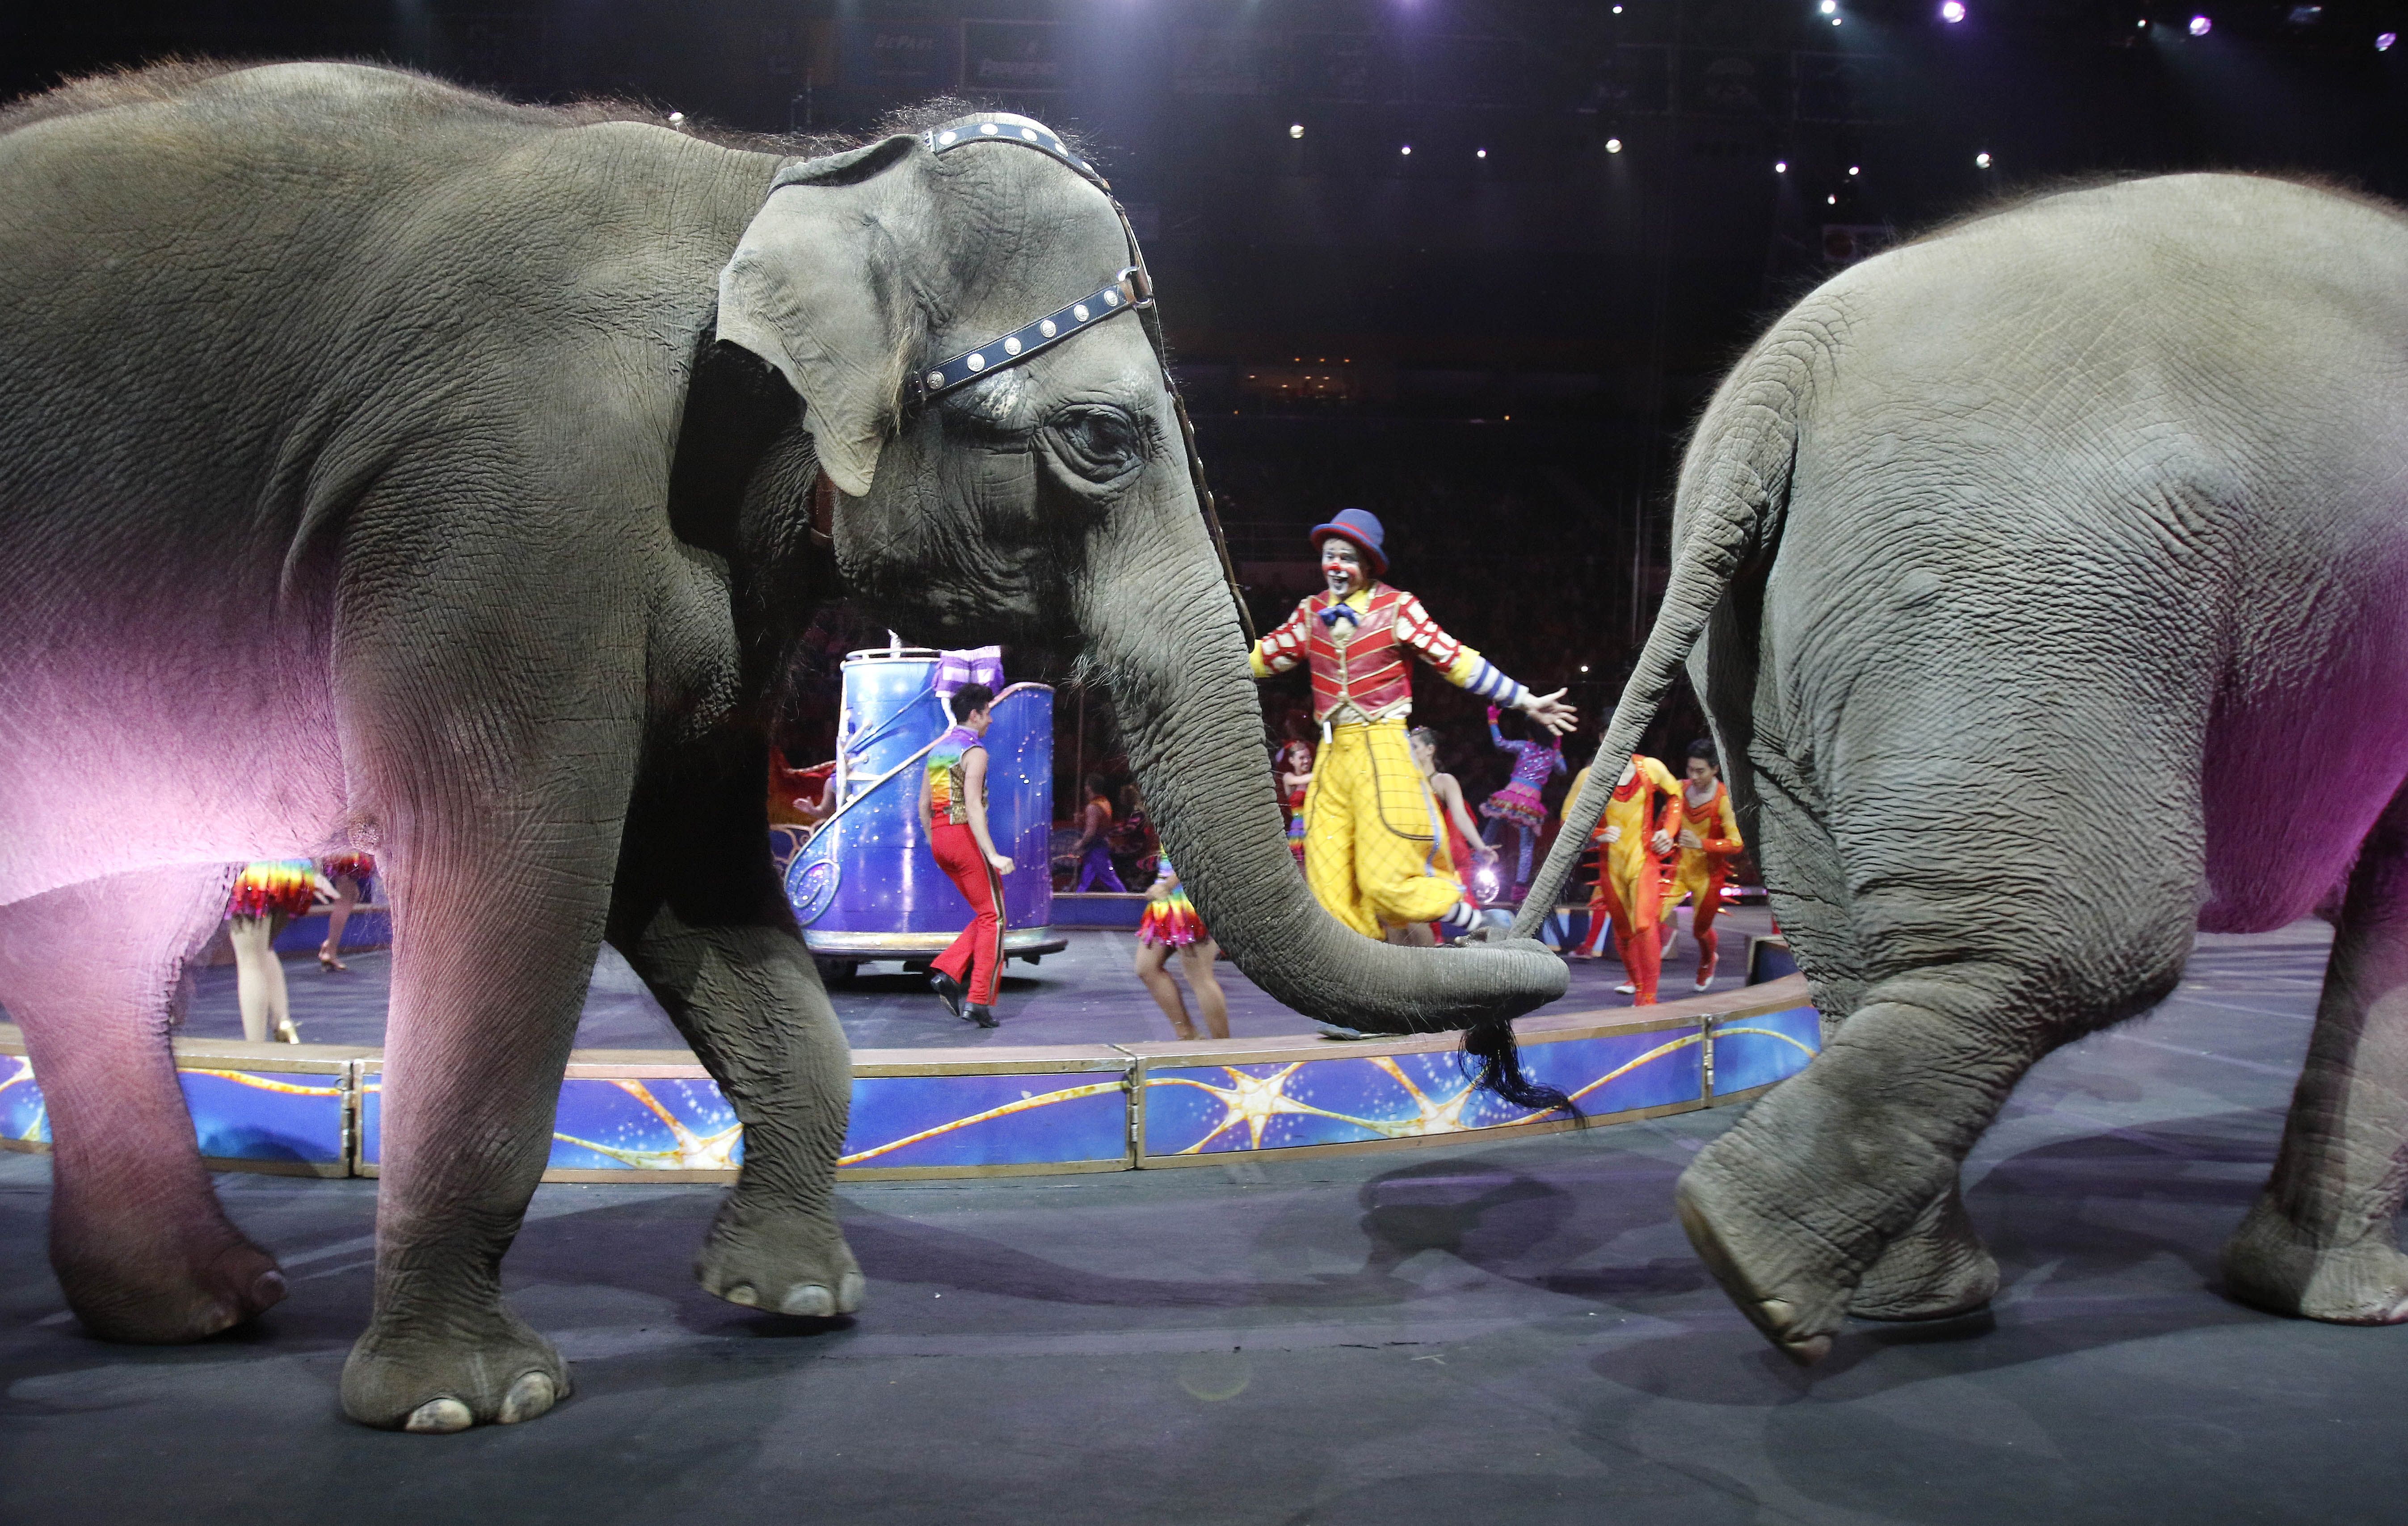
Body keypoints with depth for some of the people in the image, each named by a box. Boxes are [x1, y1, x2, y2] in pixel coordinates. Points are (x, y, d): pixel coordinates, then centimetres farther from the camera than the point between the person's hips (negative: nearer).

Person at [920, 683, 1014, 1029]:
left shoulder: (937, 750, 16)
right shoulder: (974, 752, -10)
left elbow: (924, 805, 17)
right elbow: (973, 806, -20)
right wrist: (992, 855, -23)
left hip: (940, 837, 8)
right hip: (965, 835, -8)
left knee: (987, 915, 16)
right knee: (992, 917, -1)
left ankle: (948, 972, 1)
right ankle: (979, 1000, -6)